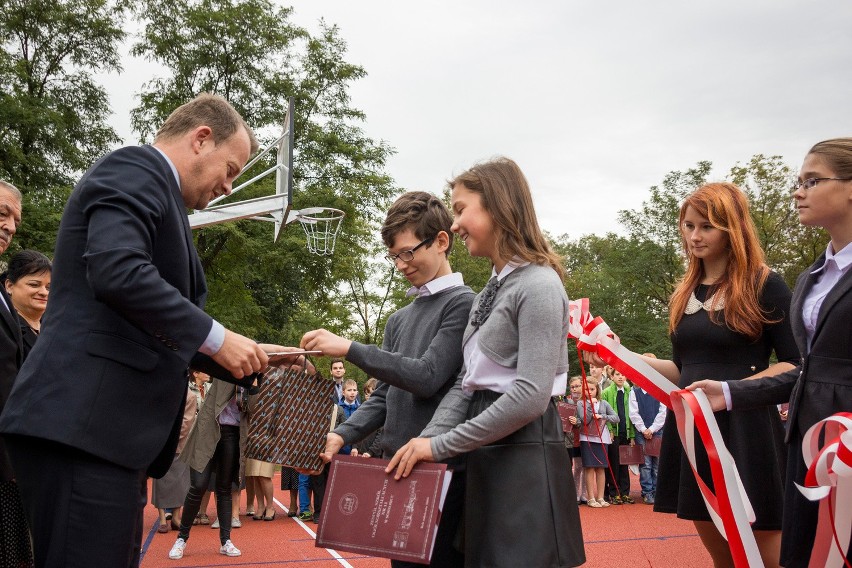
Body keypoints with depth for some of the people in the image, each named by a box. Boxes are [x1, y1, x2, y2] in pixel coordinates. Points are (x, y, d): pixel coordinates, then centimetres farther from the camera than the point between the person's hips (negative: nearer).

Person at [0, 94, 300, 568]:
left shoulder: (157, 195, 25)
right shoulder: (135, 169, -4)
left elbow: (168, 334, 25)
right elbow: (118, 272, -24)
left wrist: (249, 358, 16)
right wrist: (216, 338, -16)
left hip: (108, 426, 10)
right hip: (86, 423, -10)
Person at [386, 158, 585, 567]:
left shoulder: (538, 285, -13)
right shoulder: (493, 289, 15)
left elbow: (532, 396, -21)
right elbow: (466, 382, 11)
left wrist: (442, 446, -16)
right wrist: (428, 438, -5)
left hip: (525, 453, -9)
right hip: (486, 455, 9)